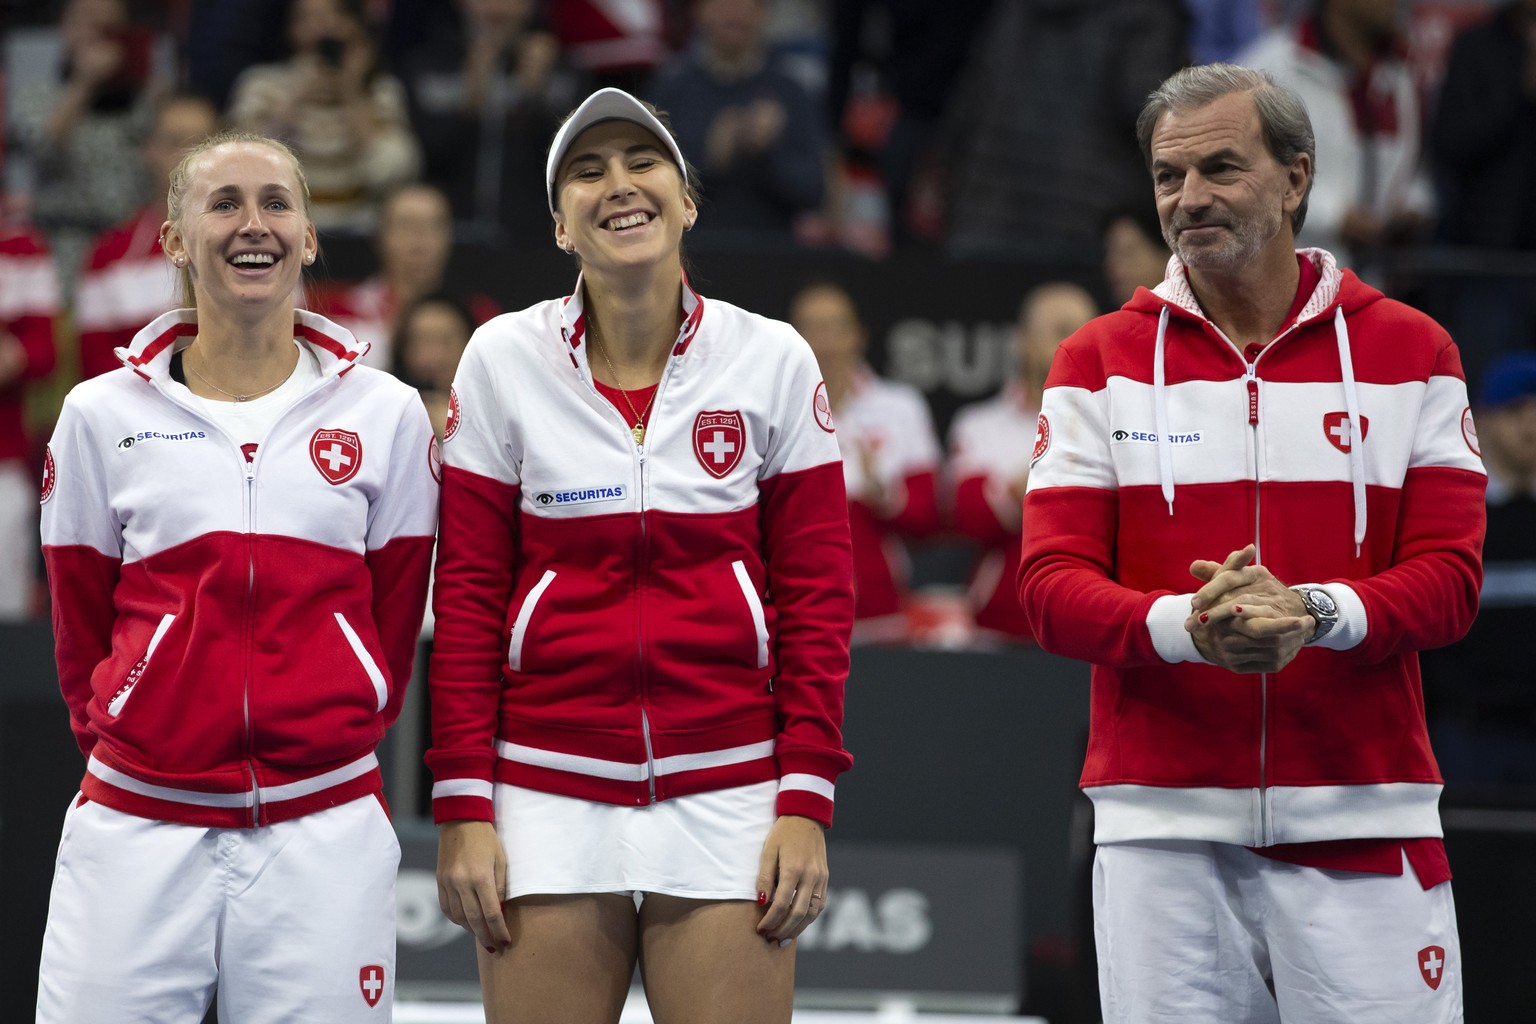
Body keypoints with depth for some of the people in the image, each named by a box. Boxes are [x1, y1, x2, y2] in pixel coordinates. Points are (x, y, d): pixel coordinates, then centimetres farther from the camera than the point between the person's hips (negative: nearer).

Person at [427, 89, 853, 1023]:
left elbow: (817, 595, 3)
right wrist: (462, 807, -2)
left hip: (726, 789, 0)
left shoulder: (773, 359, 2)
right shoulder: (503, 359, 2)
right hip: (550, 795, 0)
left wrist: (806, 803, -4)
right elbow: (468, 597, 3)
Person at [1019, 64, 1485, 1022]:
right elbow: (1053, 585, 0)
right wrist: (1186, 625, -19)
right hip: (1162, 826, 0)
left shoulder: (1410, 351, 7)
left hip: (1364, 824, 0)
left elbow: (1449, 577, 1)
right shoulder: (1101, 362, 7)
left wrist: (1313, 612, -18)